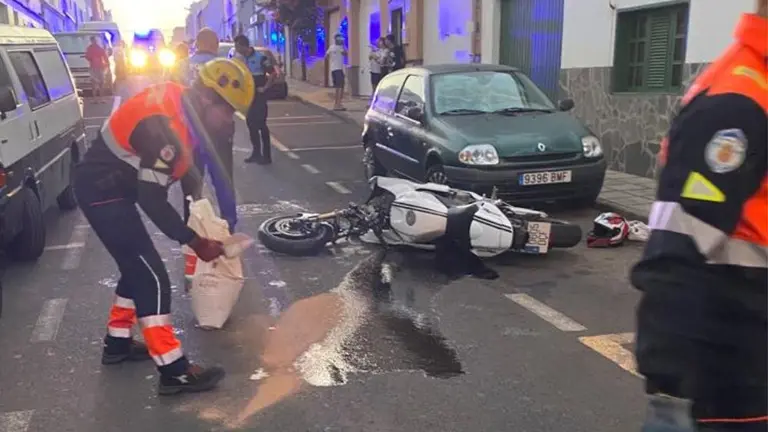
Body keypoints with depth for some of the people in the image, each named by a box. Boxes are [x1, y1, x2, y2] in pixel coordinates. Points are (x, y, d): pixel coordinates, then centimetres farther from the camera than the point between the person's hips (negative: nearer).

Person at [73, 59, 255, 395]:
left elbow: (183, 162, 14)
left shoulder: (177, 101, -1)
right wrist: (194, 241, -20)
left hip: (106, 186, 10)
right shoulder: (167, 128, -29)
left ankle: (117, 343, 35)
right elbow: (152, 200, -27)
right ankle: (174, 372, -3)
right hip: (103, 191, -10)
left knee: (138, 265, 20)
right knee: (151, 275, -9)